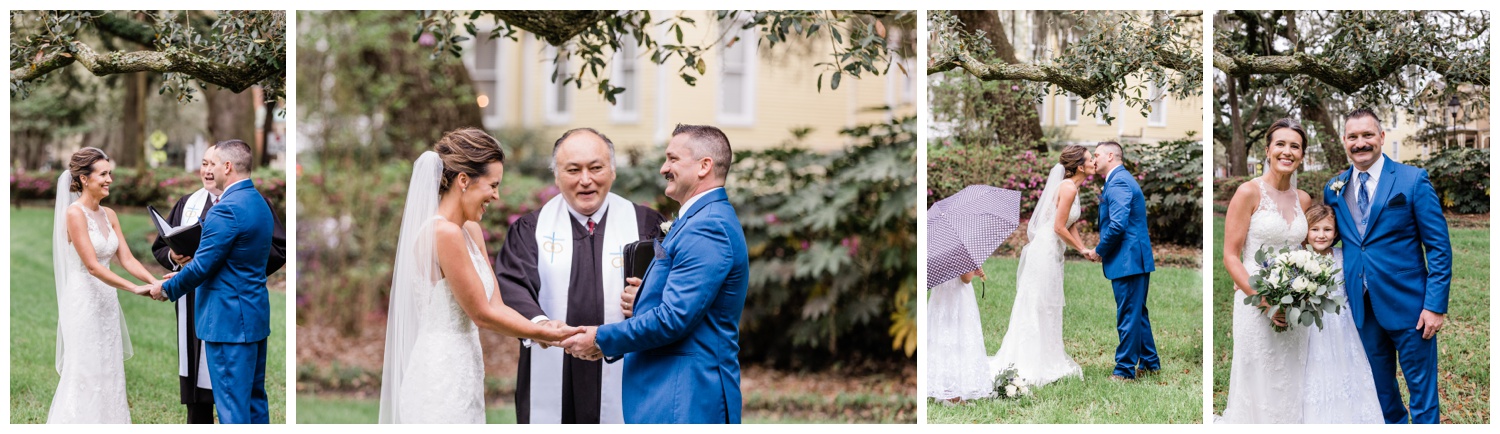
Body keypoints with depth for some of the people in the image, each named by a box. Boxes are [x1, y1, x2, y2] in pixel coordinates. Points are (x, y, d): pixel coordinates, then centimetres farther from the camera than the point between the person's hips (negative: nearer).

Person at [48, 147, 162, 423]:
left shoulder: (109, 215, 10)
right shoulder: (75, 214, -14)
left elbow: (127, 259, 6)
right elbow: (92, 266, -19)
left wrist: (154, 281, -11)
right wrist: (136, 289, -25)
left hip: (107, 304, 8)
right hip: (84, 303, -8)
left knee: (108, 375, 9)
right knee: (85, 377, -4)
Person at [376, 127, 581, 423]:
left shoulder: (470, 231, 11)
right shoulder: (444, 233, -17)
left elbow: (496, 306, 9)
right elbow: (483, 314, -13)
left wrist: (547, 331, -6)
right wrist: (550, 334, -4)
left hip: (461, 379, 9)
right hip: (440, 384, -9)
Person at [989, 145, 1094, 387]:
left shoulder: (1072, 188, 14)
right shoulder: (1068, 188, -16)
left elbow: (1071, 226, 15)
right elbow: (1059, 227, -18)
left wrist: (1084, 250, 3)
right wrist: (1082, 249, -7)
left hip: (1051, 253, 10)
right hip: (1045, 251, -10)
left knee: (1048, 309, 14)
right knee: (1039, 307, -4)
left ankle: (1046, 362, 22)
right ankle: (1035, 366, 2)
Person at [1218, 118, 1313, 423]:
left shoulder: (1303, 199, 9)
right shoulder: (1249, 192, -7)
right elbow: (1230, 256, -10)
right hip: (1256, 304, -5)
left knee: (1288, 388, 11)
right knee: (1258, 388, 1)